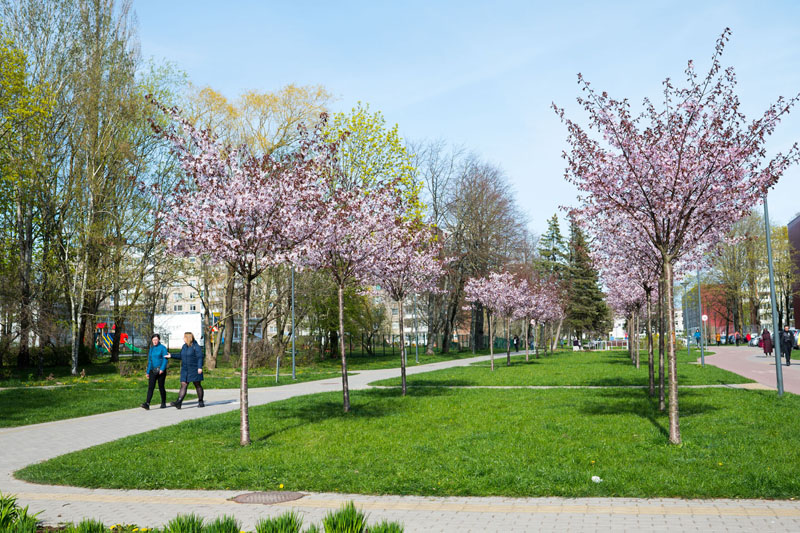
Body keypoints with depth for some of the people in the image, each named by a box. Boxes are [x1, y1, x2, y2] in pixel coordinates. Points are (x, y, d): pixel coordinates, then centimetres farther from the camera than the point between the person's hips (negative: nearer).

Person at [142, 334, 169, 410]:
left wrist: (162, 369, -23)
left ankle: (163, 403, 16)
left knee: (161, 387, 2)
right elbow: (149, 361, 17)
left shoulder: (163, 348, -4)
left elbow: (165, 359, -11)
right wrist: (147, 372, 13)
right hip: (152, 371, 4)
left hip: (161, 371, -4)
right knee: (150, 387, -7)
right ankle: (147, 404, -17)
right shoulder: (151, 349, 13)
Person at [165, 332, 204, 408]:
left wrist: (200, 367, -23)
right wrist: (171, 356, 13)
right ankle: (178, 403, -13)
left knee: (197, 385, 4)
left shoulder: (196, 346, -11)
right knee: (183, 385, -3)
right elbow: (181, 356, 20)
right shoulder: (184, 346, 11)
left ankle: (201, 402, 14)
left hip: (194, 370, -6)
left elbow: (200, 357, -16)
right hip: (185, 370, 6)